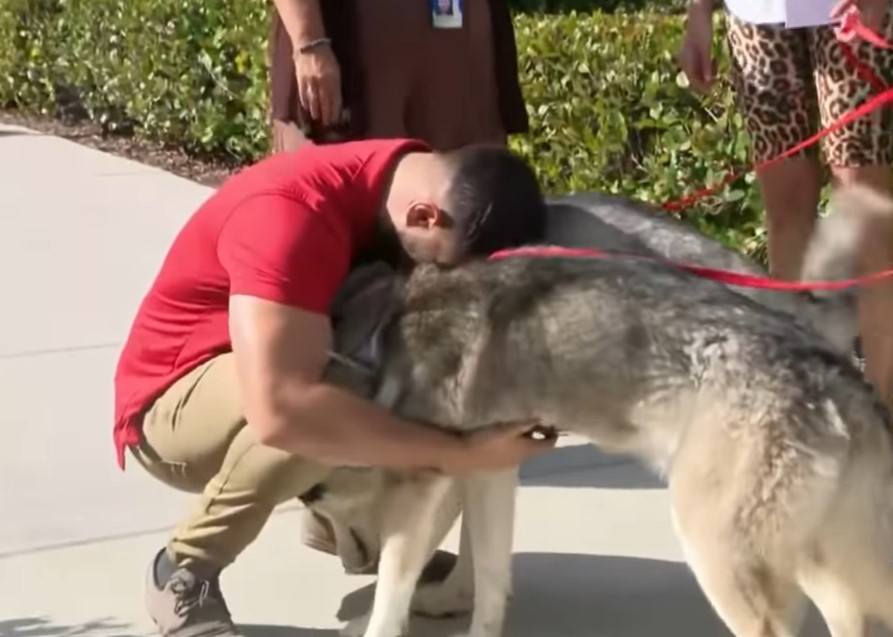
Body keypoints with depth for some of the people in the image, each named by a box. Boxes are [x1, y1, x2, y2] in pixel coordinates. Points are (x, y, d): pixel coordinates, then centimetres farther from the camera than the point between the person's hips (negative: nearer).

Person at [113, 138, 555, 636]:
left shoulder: (426, 181, -11)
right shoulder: (291, 213, -35)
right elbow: (282, 411, -45)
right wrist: (458, 455, -41)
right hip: (172, 405, -7)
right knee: (312, 411, -37)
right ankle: (184, 574, -14)